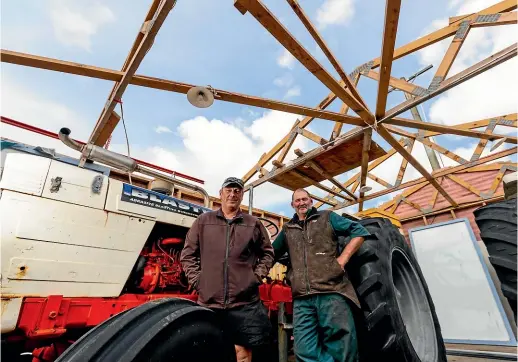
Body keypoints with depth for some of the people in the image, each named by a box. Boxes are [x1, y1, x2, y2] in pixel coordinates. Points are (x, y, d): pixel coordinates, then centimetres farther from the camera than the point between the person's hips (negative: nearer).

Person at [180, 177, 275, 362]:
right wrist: (196, 280, -1)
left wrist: (257, 276, 2)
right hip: (208, 301, 1)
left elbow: (267, 253, 13)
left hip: (245, 302, 0)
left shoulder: (254, 224, 7)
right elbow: (187, 254, 8)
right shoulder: (203, 221, 6)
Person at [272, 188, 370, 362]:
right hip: (301, 299, 3)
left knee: (341, 348, -1)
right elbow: (271, 254, 28)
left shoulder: (327, 217, 12)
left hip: (332, 292, -3)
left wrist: (342, 259, -2)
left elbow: (359, 231, 7)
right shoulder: (287, 229, 22)